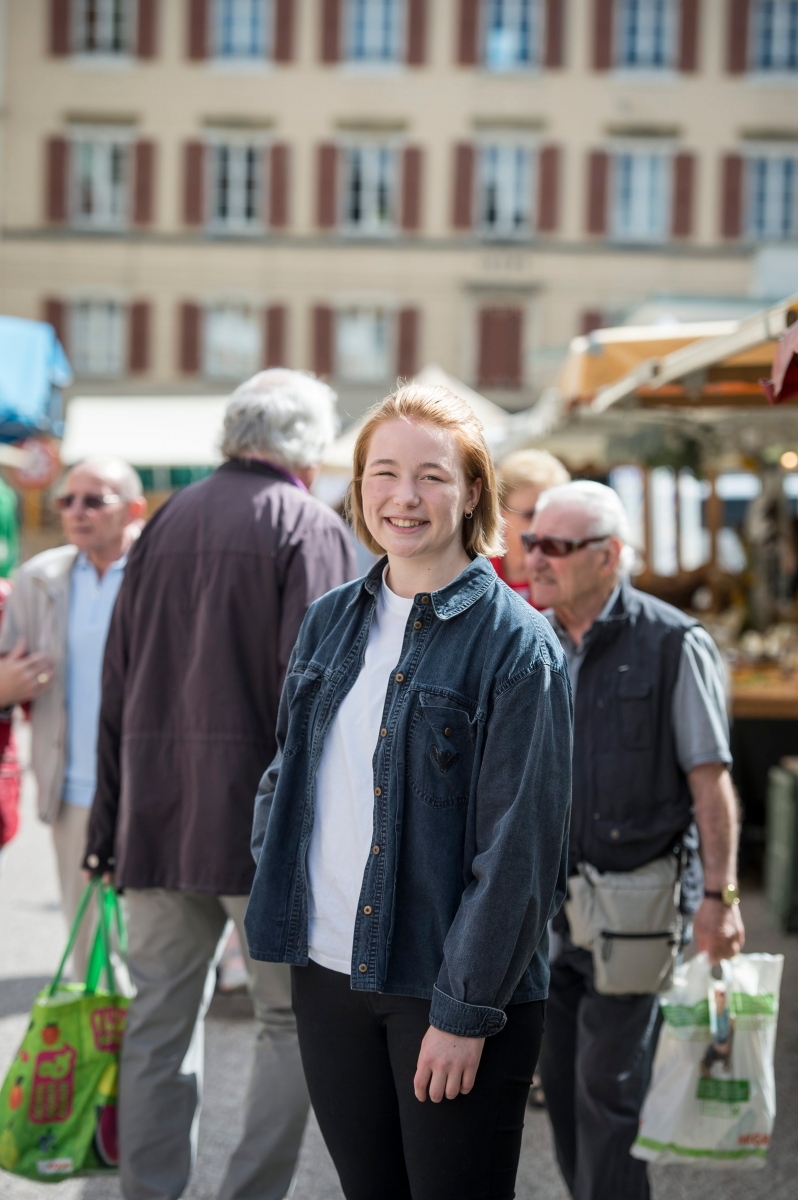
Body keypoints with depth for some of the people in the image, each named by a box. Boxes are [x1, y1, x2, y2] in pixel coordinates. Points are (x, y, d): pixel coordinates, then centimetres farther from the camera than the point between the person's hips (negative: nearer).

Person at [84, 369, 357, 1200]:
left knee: (159, 1023, 11)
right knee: (294, 1021, 5)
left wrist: (111, 821, 15)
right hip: (260, 819, -5)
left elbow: (117, 684, 12)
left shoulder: (166, 523, 12)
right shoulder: (309, 528, -5)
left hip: (156, 819, 6)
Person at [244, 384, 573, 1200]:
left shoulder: (514, 643, -10)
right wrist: (275, 884, 4)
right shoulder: (329, 622, 8)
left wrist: (466, 1011, -15)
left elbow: (520, 847, -13)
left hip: (452, 988, -5)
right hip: (328, 974, 5)